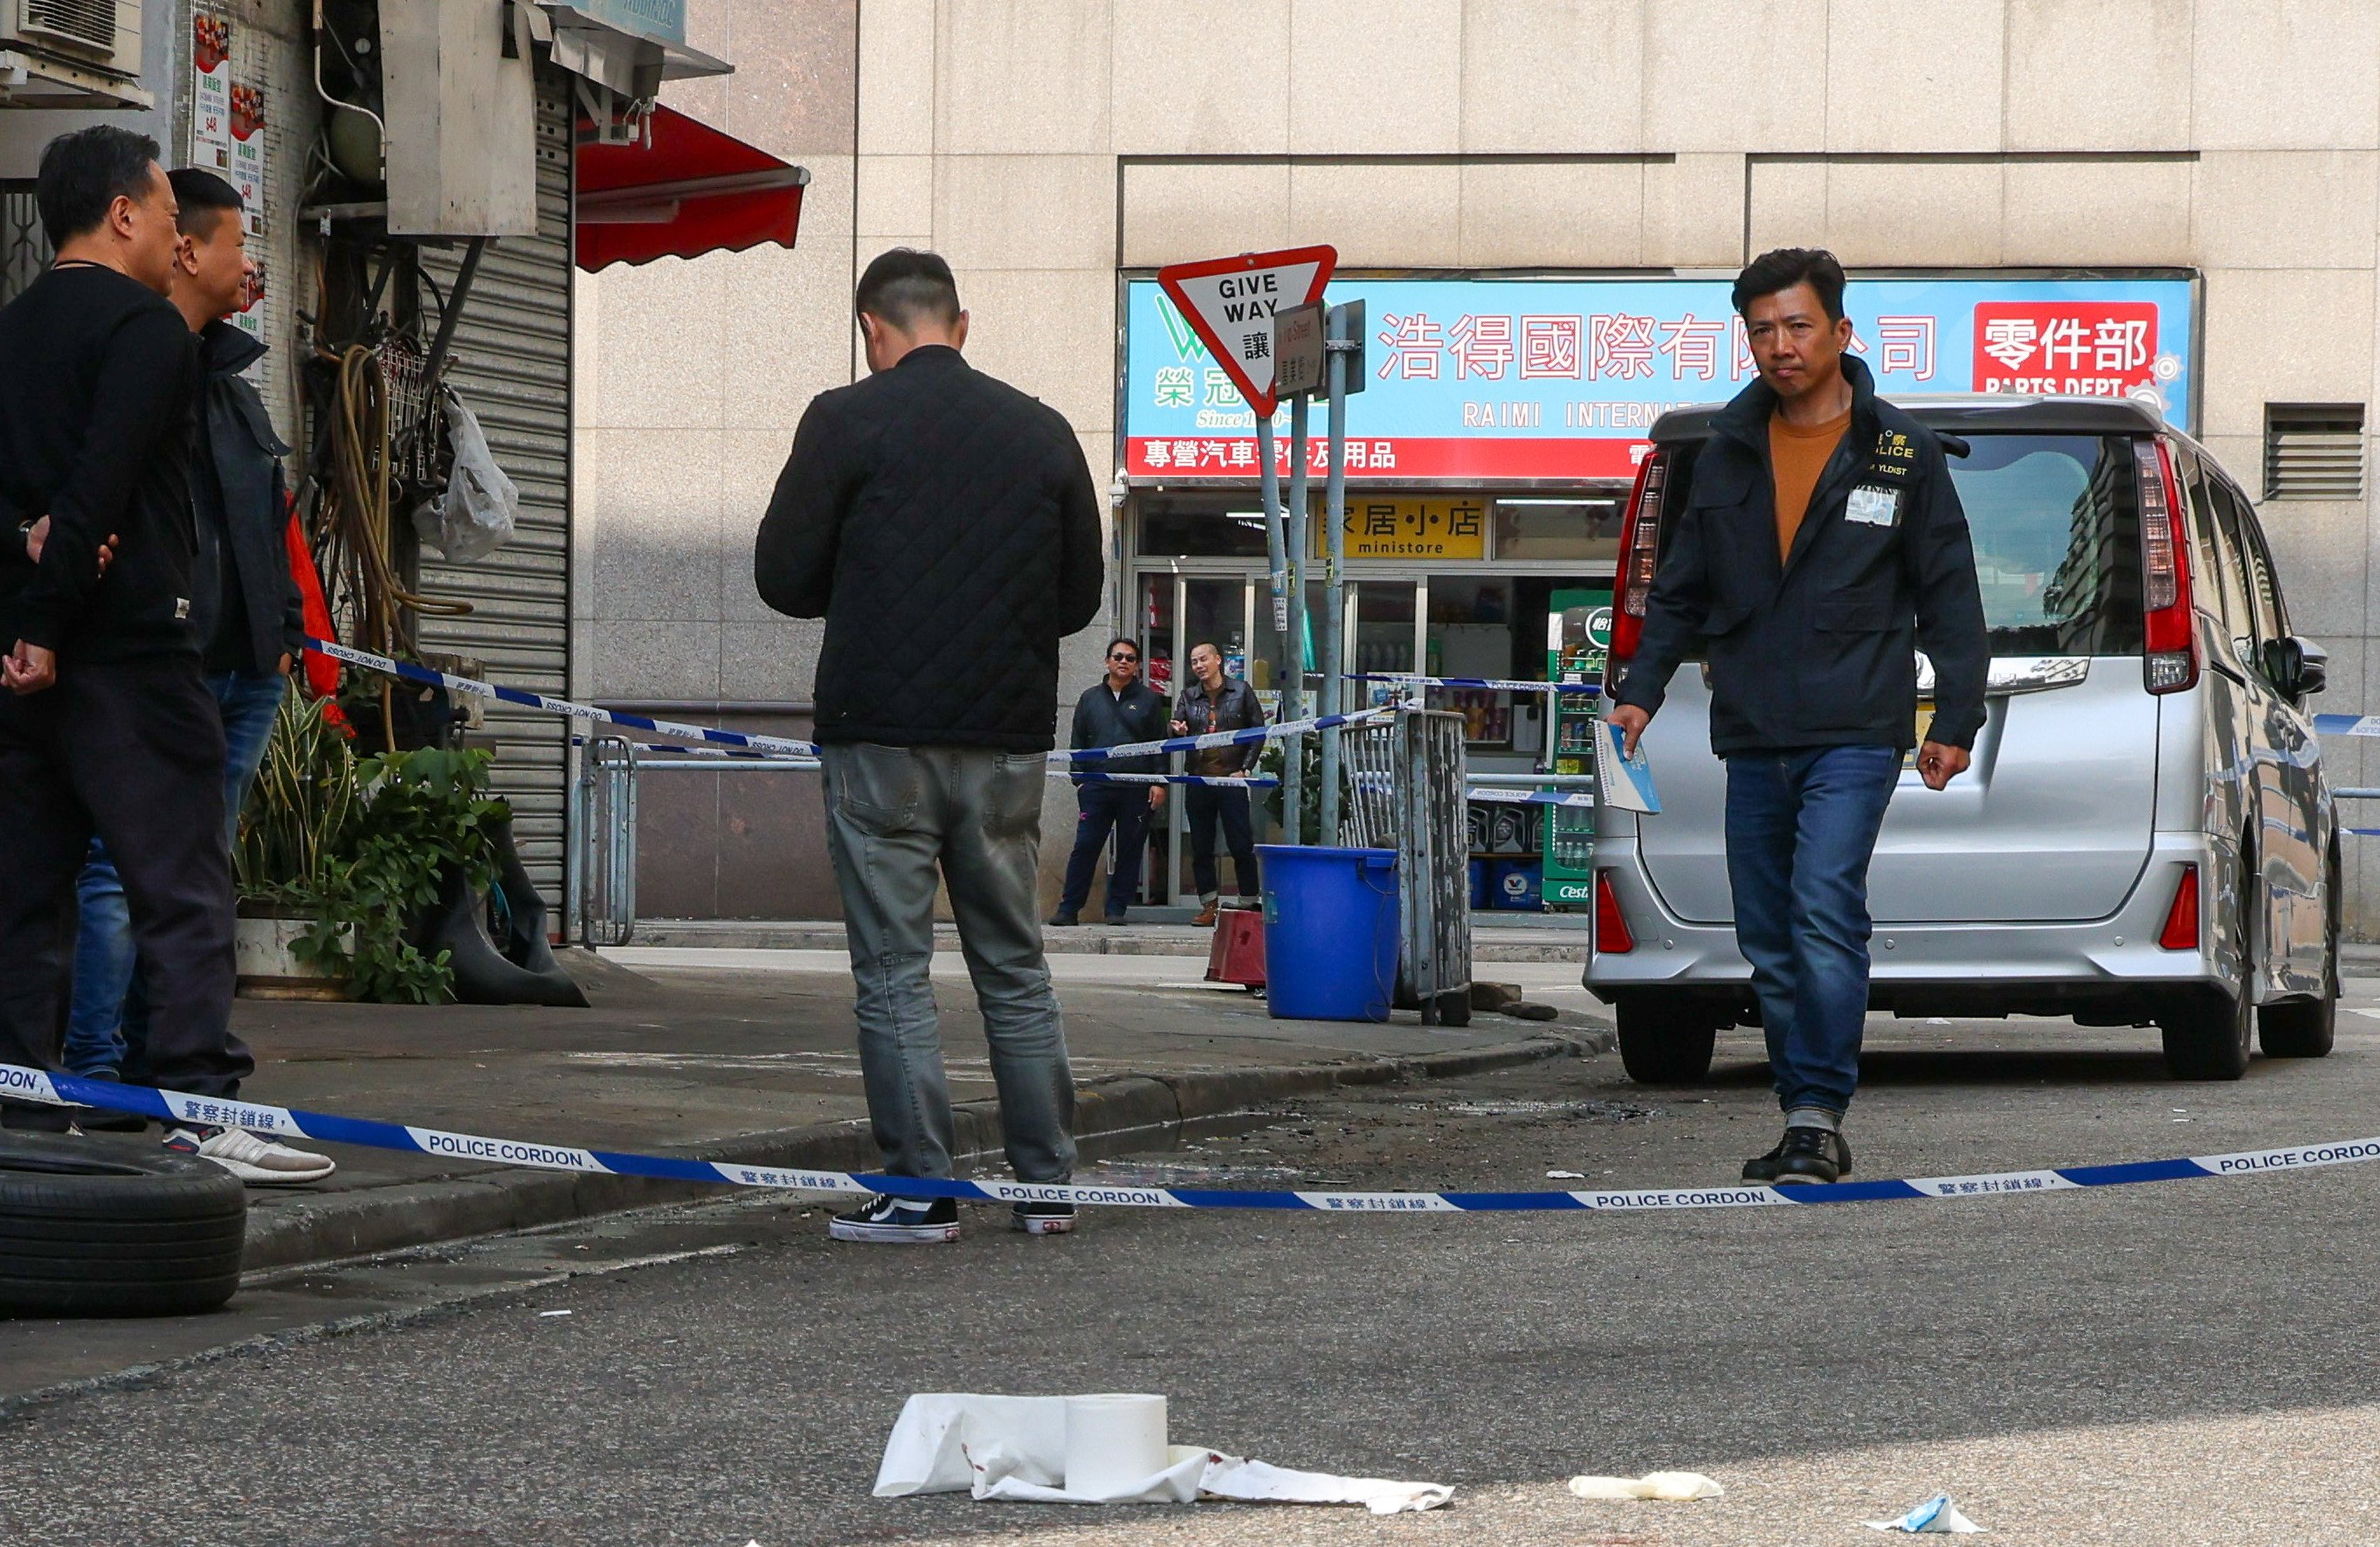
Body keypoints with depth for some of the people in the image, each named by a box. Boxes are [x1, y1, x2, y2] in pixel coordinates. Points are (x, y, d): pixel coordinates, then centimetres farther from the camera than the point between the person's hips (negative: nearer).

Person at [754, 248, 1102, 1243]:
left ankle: (918, 1190, -3)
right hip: (1008, 742, 4)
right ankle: (1047, 1185, 12)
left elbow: (783, 577, -3)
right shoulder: (1042, 431, 7)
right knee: (1014, 966, 12)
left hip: (882, 735, -4)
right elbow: (1080, 596, 12)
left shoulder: (848, 422, -5)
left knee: (893, 968, 0)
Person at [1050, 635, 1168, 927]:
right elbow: (1078, 742, 14)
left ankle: (1117, 908, 10)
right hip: (1097, 786, 1)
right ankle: (1068, 908, -2)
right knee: (1085, 847, -5)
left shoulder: (1148, 700, 8)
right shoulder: (1090, 698, 12)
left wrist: (1159, 782, -2)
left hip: (1137, 790, -1)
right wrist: (1079, 779, 5)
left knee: (1129, 850, 2)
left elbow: (1160, 745, 7)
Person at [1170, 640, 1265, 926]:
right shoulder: (1189, 696, 12)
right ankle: (1209, 905, 11)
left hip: (1232, 778, -4)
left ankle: (1250, 903, 0)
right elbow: (1178, 727, 6)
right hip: (1199, 781, 4)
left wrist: (1245, 768, -5)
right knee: (1201, 848, 5)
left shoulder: (1240, 691, 3)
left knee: (1241, 845, -5)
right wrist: (1178, 731, -19)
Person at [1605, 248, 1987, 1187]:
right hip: (1752, 739, 5)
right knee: (1769, 943, 7)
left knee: (1825, 908, -20)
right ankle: (1808, 1130, 15)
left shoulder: (1900, 455, 2)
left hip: (1855, 734, -5)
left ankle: (1819, 1116, -18)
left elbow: (1949, 598, 4)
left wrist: (1955, 721, -1)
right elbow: (1681, 590, 19)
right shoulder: (1727, 455, 12)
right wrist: (1643, 688, 8)